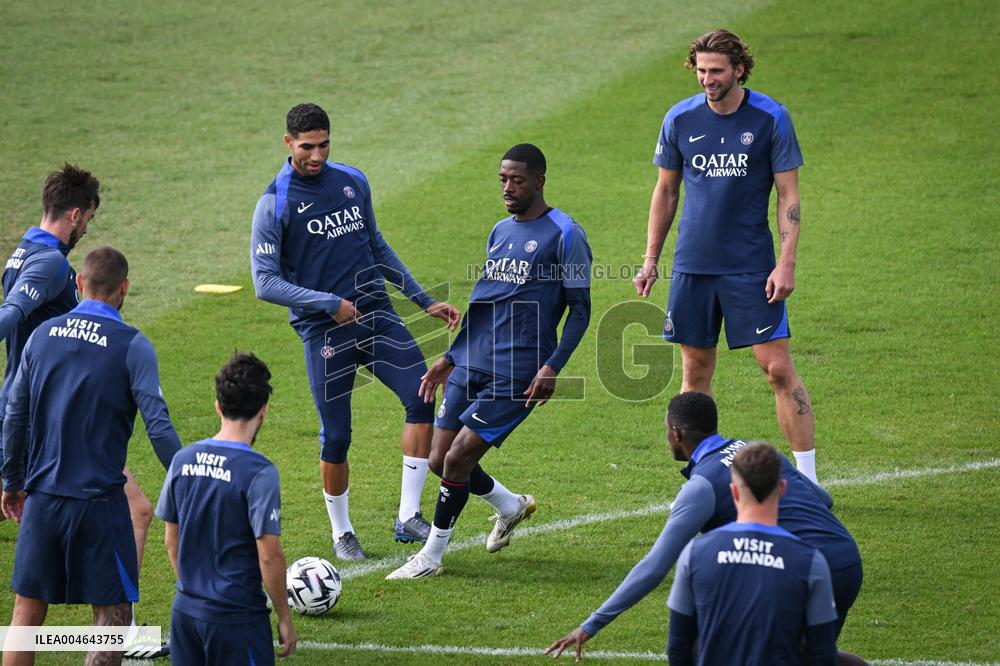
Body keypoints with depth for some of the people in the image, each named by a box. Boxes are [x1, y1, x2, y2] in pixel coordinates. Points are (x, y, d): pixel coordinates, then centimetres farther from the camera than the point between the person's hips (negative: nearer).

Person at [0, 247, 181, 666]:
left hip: (41, 499, 4)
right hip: (99, 501, -4)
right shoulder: (132, 346, -8)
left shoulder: (42, 335, 5)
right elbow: (158, 427, -13)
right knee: (112, 612, 4)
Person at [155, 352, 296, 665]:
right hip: (237, 618, -6)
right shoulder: (259, 472, -16)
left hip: (186, 612, 6)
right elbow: (269, 556, -15)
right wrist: (285, 618, -4)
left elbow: (171, 541, 10)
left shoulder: (182, 460, 2)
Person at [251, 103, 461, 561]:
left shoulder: (353, 182, 10)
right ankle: (341, 532, 21)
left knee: (423, 399, -15)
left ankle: (408, 517, -8)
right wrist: (330, 304, -17)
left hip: (376, 313, 4)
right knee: (336, 438, -1)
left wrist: (425, 301, 21)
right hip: (323, 331, -4)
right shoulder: (274, 205, -6)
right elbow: (265, 283, -9)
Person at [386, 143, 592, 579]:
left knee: (458, 458, -11)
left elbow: (580, 310, -7)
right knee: (440, 460, 6)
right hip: (470, 364, 8)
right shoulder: (500, 232, 16)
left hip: (516, 374, -8)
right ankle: (511, 507, 32)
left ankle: (430, 558, 4)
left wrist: (552, 367, -17)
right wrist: (450, 358, 21)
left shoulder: (564, 235, -6)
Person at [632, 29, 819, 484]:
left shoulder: (771, 118, -6)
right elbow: (665, 192, 14)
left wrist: (786, 263, -12)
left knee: (778, 368, -7)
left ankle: (807, 479, -1)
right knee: (695, 371, 7)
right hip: (693, 266, 3)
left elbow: (788, 195, -3)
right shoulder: (680, 119, 3)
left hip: (751, 267, -3)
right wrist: (651, 258, 11)